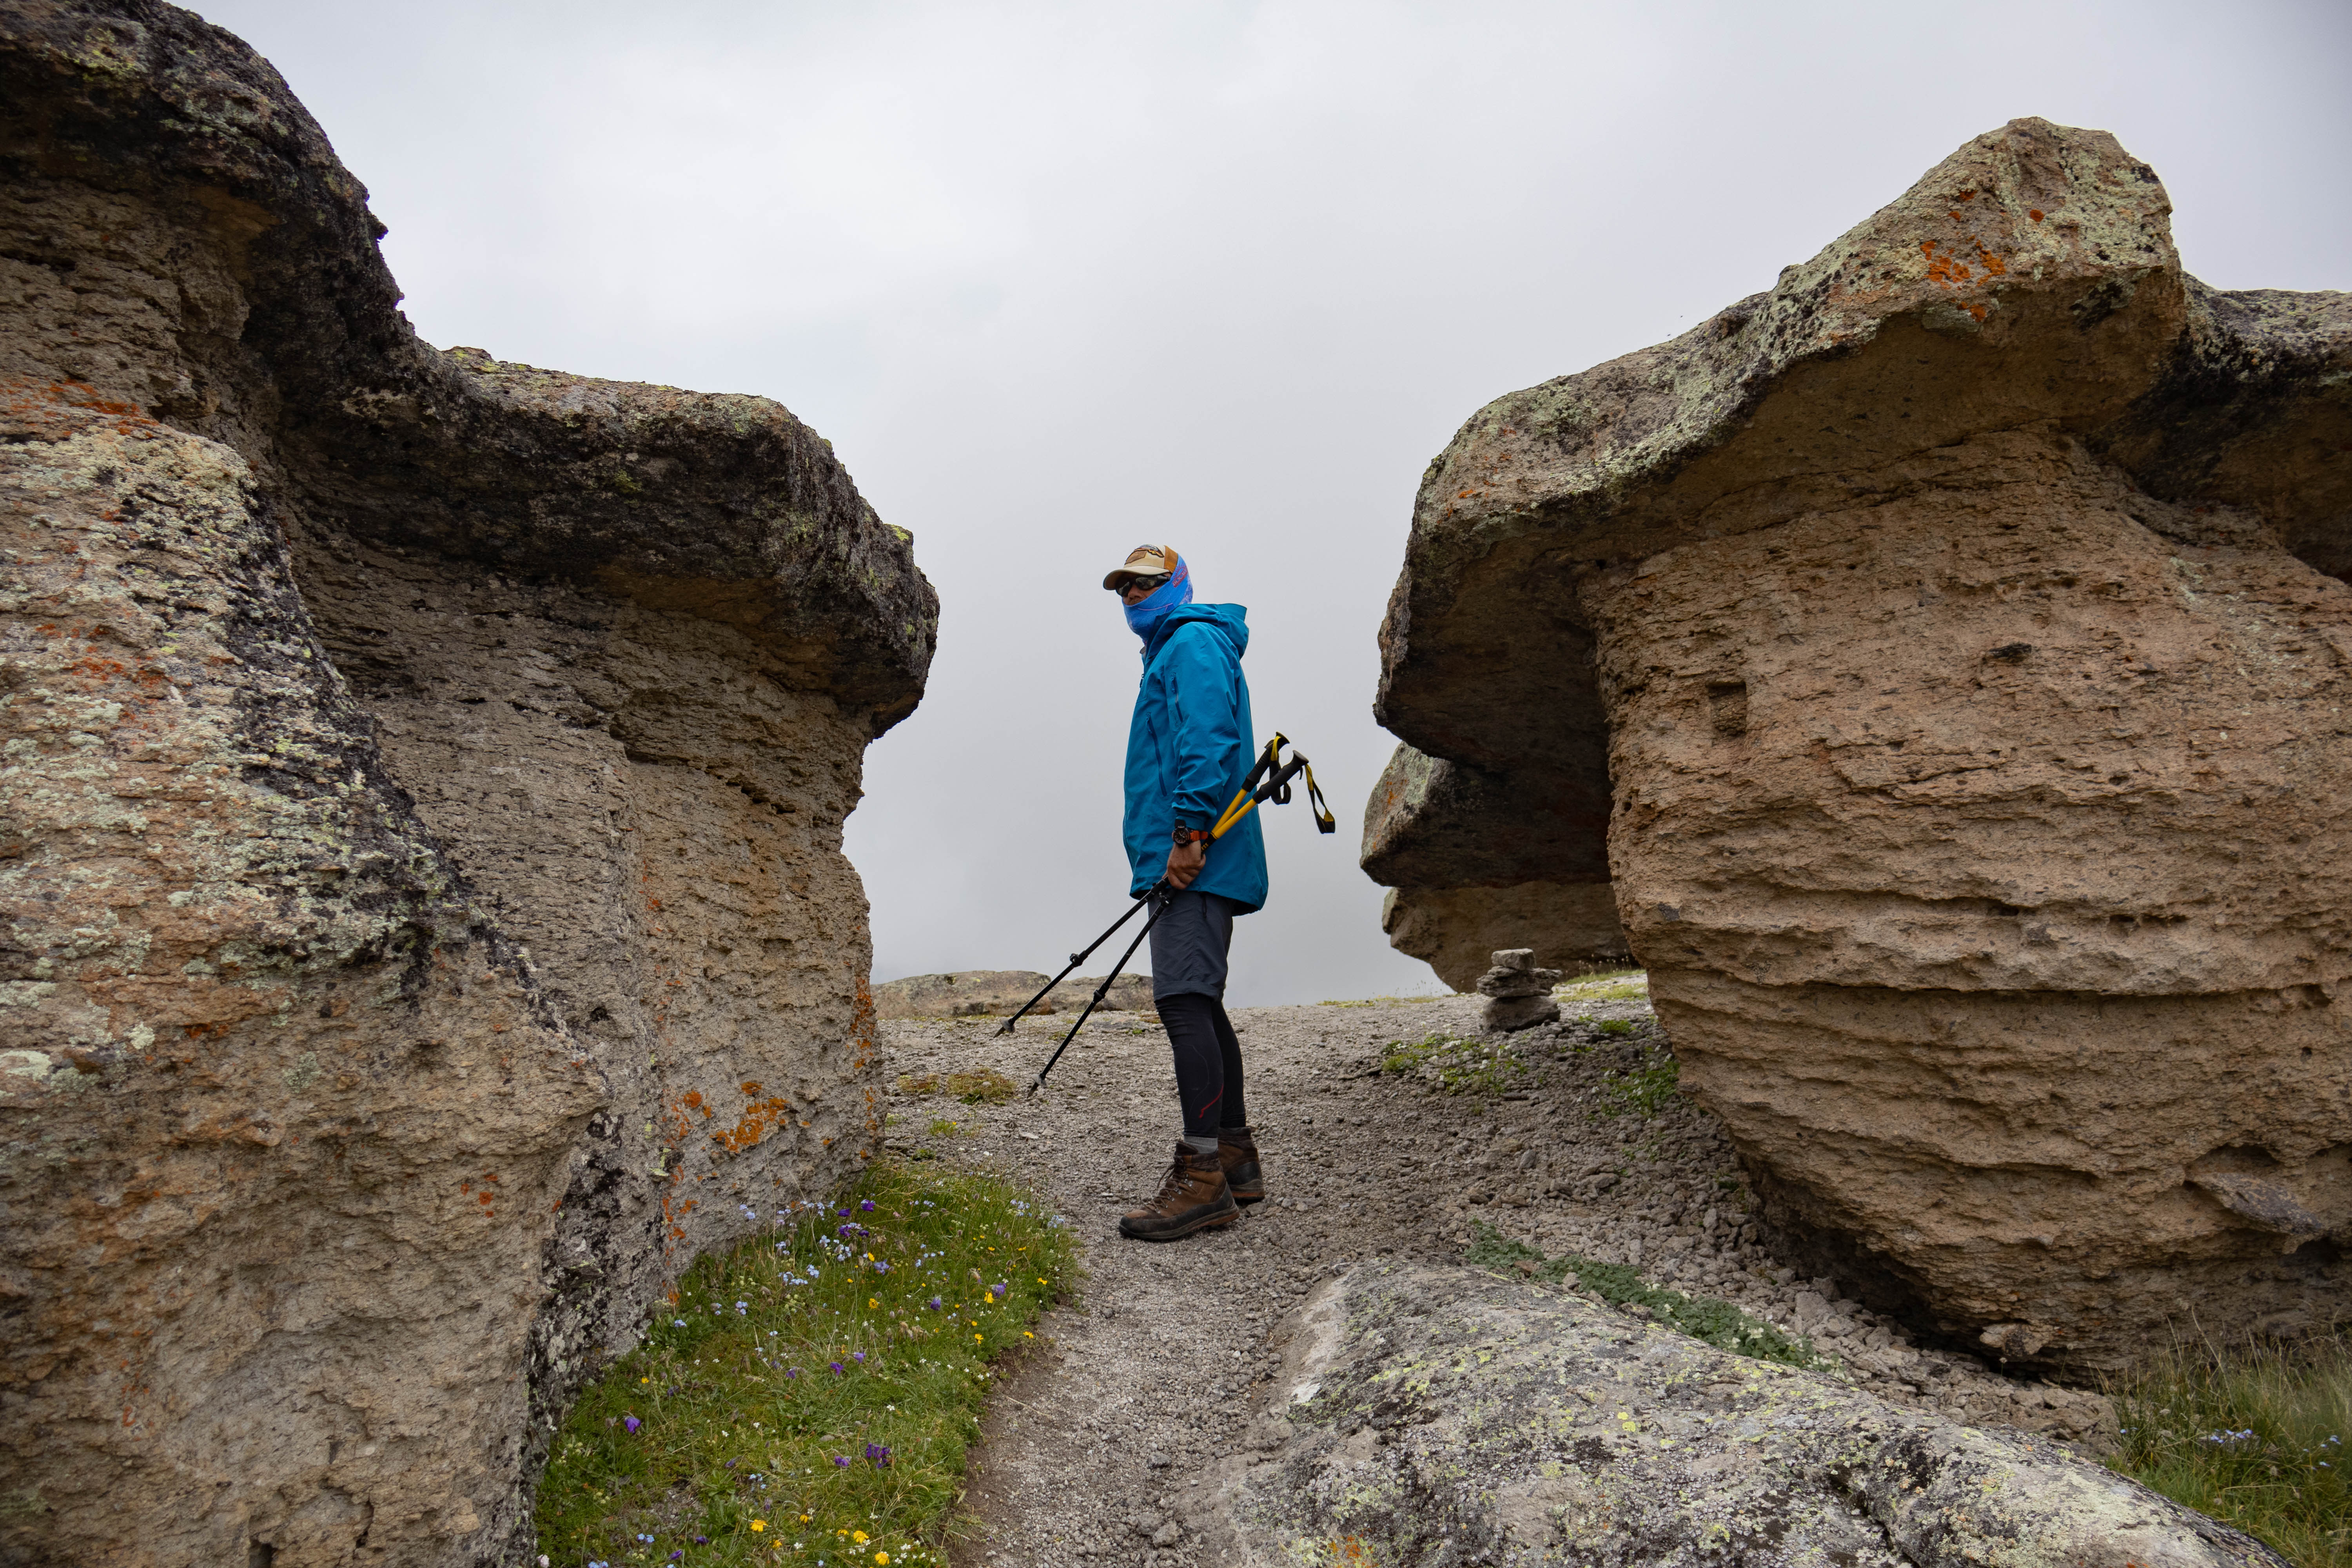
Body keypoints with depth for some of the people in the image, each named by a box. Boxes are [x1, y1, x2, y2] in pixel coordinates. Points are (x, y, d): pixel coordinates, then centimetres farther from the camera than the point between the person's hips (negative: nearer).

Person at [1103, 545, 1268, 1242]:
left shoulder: (1194, 643, -3)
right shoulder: (1169, 654, 28)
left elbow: (1207, 742, -18)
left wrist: (1188, 833, -24)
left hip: (1195, 863, -11)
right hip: (1193, 867, 11)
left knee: (1185, 1001, -16)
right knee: (1199, 1003, 12)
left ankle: (1202, 1180, -17)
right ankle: (1235, 1159, 18)